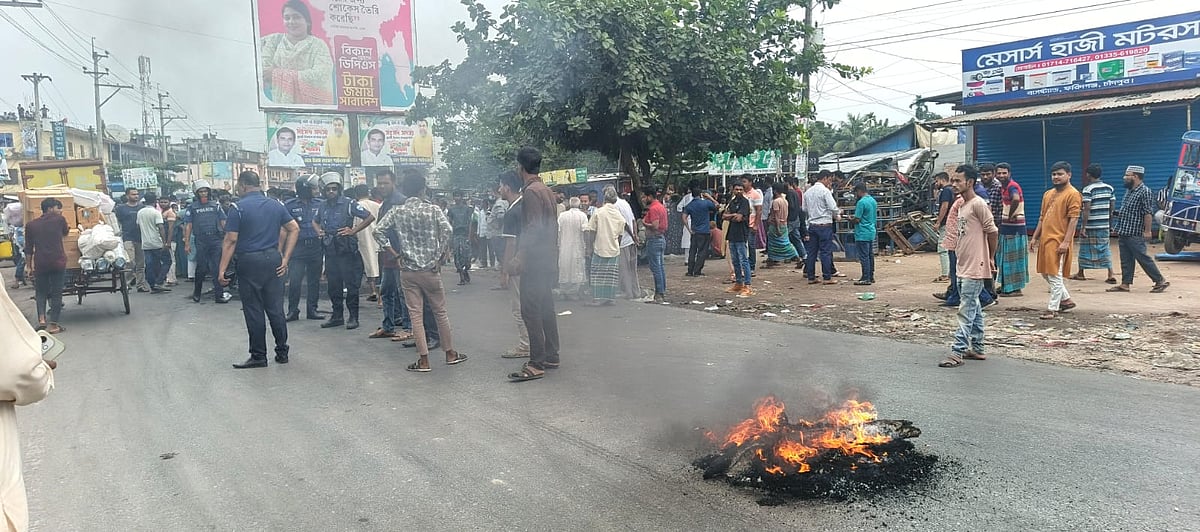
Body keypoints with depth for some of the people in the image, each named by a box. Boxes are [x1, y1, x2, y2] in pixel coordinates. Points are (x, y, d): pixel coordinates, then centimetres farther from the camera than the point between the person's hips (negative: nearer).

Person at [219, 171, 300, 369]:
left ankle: (258, 356, 8)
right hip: (273, 259, 5)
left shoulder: (238, 208, -7)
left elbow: (230, 240, -11)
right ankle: (282, 352, 16)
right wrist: (285, 258, 7)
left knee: (253, 311, 3)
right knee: (276, 308, 10)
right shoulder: (275, 205, 9)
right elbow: (294, 228, 7)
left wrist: (222, 270, -9)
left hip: (249, 261, -5)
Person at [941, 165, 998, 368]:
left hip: (974, 267, -10)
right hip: (963, 266, 10)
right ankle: (977, 348, 24)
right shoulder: (961, 205, 14)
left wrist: (991, 258, -5)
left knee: (966, 311, -8)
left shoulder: (978, 204, -14)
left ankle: (957, 352, -7)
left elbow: (992, 231, -14)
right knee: (974, 309, 15)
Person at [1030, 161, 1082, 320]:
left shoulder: (1073, 194, -8)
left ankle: (1053, 309, 1)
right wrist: (1035, 237, 14)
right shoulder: (1048, 194, 16)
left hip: (1058, 241, -9)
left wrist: (1066, 242, -20)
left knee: (1055, 275, -5)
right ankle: (1066, 299, 30)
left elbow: (1073, 220, -14)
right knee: (1045, 273, 15)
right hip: (1045, 239, 9)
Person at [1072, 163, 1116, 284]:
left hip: (1090, 226, -5)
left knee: (1084, 248, 9)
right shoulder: (1109, 188, 7)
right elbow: (1112, 207, 10)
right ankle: (1111, 275, -2)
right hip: (1105, 225, 5)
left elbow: (1087, 209, -17)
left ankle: (1080, 273, 21)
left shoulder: (1088, 189, -12)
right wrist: (1110, 223, 19)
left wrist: (1083, 227, -16)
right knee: (1105, 249, 9)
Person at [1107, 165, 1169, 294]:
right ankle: (1125, 284, 12)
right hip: (1123, 233, 9)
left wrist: (1147, 231, -20)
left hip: (1135, 235, -9)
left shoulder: (1144, 191, -13)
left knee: (1143, 258, -3)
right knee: (1126, 260, 9)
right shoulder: (1129, 191, 14)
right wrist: (1117, 227, 19)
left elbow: (1148, 213, -17)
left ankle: (1160, 280, 7)